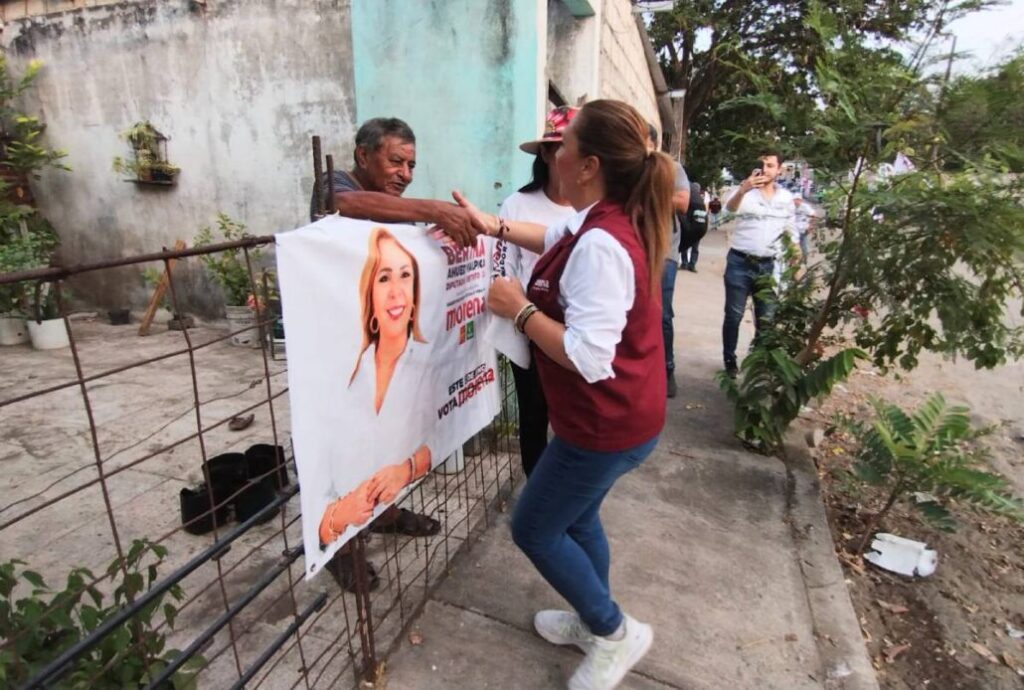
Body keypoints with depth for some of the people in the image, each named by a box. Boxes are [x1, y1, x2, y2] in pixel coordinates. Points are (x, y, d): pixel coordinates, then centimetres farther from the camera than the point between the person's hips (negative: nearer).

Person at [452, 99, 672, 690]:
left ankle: (616, 632, 27)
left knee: (534, 529, 9)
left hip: (607, 426, -10)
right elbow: (557, 240, 22)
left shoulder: (600, 246, -29)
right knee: (576, 517, 26)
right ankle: (594, 622, 47)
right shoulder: (612, 220, 3)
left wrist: (519, 308, -22)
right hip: (619, 416, 10)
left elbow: (587, 358, -33)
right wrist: (495, 226, 12)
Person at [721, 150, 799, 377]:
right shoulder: (745, 191, -6)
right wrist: (741, 190, -51)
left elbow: (791, 233, 15)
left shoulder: (786, 198, 8)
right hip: (739, 263, -3)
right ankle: (729, 360, 14)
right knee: (734, 315, 1)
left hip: (768, 266, 4)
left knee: (765, 318, 10)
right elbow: (730, 208, -29)